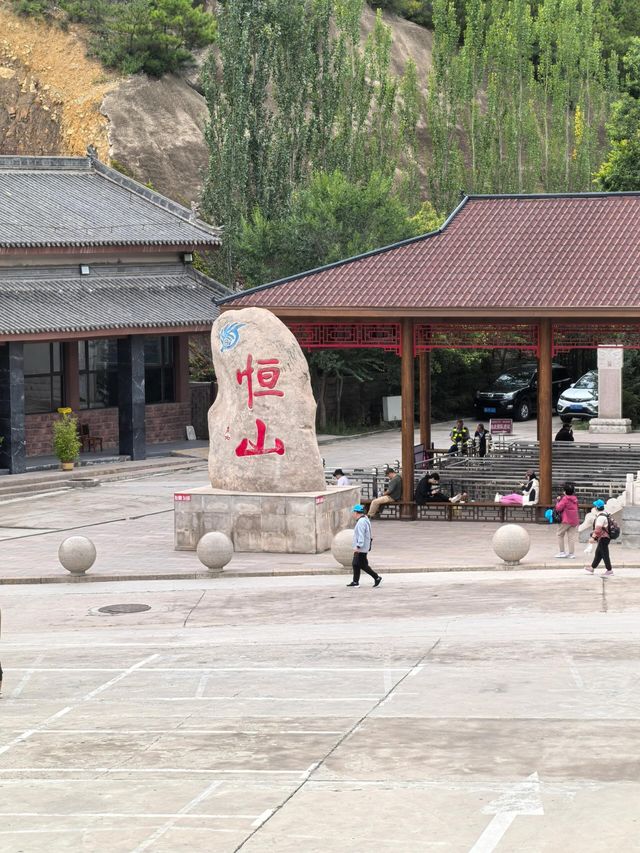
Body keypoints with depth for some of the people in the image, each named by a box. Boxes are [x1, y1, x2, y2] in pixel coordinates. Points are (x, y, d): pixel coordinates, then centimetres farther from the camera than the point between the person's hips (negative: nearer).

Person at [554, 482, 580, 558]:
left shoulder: (565, 499, -13)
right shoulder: (575, 499, 8)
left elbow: (558, 508, -15)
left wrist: (558, 501, 1)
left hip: (566, 520, -6)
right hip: (575, 520, 6)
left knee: (560, 534, 9)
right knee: (571, 536, 7)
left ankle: (562, 552, 6)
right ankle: (571, 553, 5)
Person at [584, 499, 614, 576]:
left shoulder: (601, 517, -22)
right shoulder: (604, 515, 11)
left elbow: (598, 529, -27)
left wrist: (593, 537, -24)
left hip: (603, 538, -11)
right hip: (603, 537, 11)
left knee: (604, 554, -3)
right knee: (598, 553, 18)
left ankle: (609, 570, 2)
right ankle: (592, 568, 29)